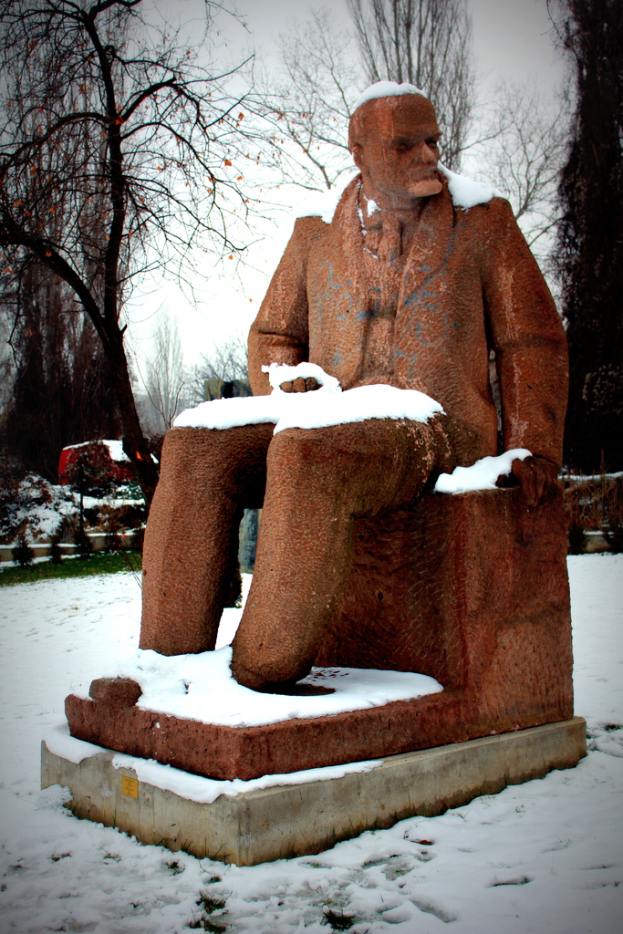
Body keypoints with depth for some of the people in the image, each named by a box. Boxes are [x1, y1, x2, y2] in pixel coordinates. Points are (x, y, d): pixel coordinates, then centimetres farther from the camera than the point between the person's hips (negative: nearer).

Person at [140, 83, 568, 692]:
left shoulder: (484, 225, 10)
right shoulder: (315, 238, 16)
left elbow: (533, 343, 10)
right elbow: (272, 337, 21)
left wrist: (532, 450, -1)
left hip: (432, 432, -4)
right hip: (331, 432, 4)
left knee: (305, 458, -36)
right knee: (197, 451, -22)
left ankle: (261, 678, -30)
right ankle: (170, 667, -22)